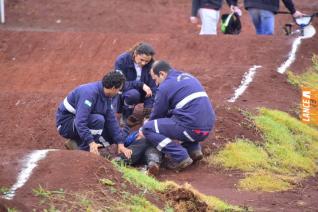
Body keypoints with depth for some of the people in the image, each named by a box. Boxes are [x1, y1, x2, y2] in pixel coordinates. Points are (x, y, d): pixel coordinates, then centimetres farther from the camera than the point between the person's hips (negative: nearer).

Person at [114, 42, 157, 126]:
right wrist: (141, 84, -37)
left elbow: (152, 87, -20)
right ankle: (125, 117, -12)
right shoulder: (121, 61, -23)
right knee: (133, 94, -38)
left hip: (142, 92, 4)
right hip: (124, 92, -4)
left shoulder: (150, 64, -15)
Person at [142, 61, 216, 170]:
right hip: (207, 128, 9)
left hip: (192, 129, -9)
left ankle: (180, 157, -10)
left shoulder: (165, 86, -3)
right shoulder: (188, 77, 22)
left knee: (148, 129, -3)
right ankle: (193, 149, 15)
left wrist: (143, 132, 23)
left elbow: (157, 114, 7)